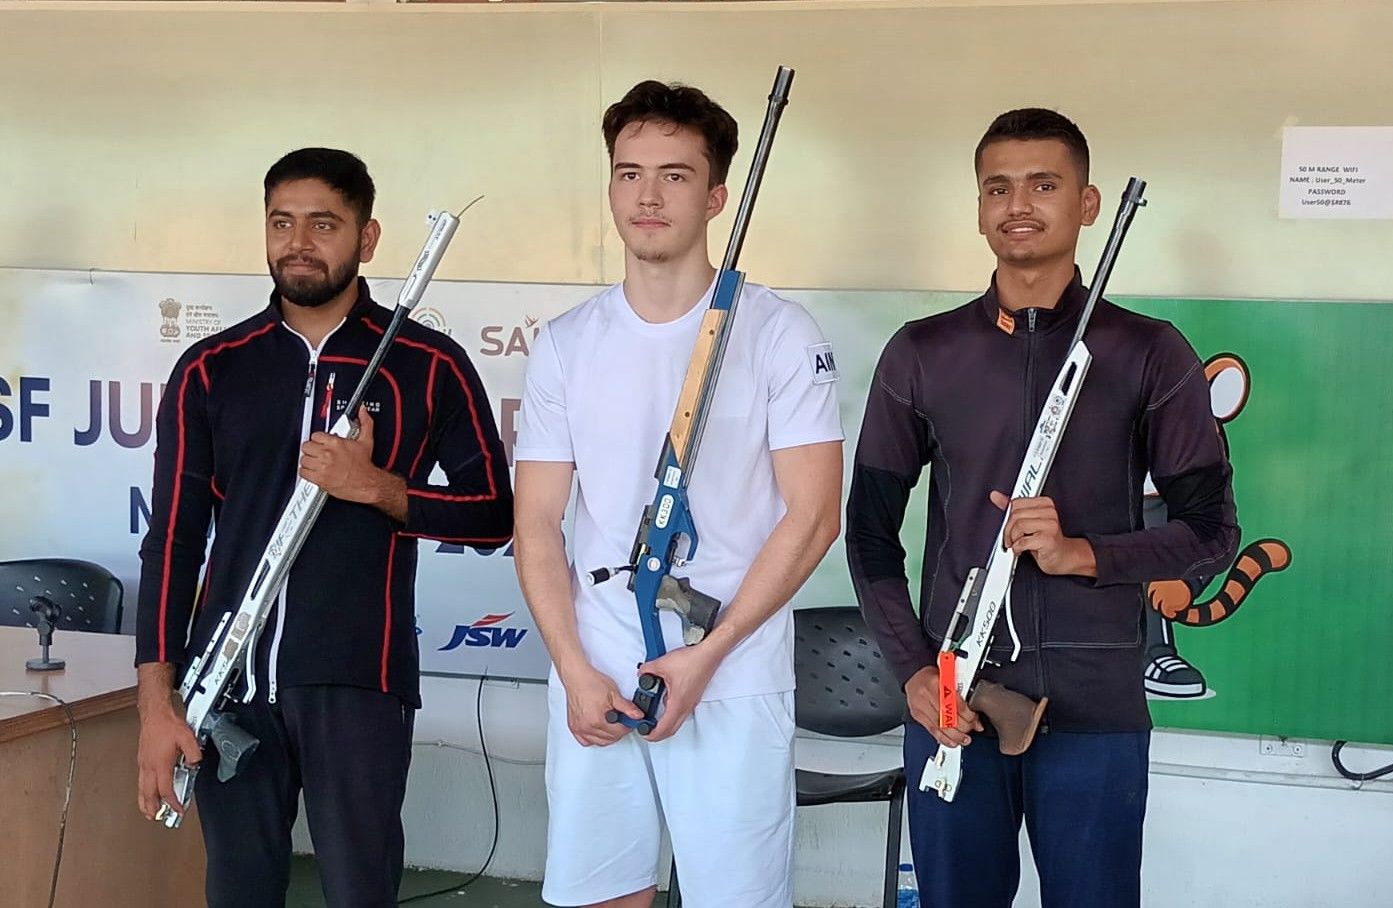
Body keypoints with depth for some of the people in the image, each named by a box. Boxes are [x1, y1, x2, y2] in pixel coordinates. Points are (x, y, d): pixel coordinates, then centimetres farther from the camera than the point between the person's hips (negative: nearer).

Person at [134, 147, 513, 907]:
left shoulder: (428, 366, 1)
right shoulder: (210, 369, 6)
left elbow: (493, 515, 3)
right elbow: (172, 540, 5)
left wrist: (374, 486, -12)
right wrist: (157, 699, -2)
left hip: (357, 681, -2)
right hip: (226, 679, 2)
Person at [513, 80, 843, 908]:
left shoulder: (779, 334, -4)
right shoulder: (567, 343, 6)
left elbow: (812, 516, -7)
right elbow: (538, 524, 6)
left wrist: (707, 655, -13)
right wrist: (576, 670, -5)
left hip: (735, 684, -3)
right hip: (591, 680, 3)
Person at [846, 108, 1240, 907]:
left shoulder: (1151, 354, 1)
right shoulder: (923, 353, 5)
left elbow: (1212, 531, 1)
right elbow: (872, 528, 8)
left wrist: (1081, 553, -15)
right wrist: (911, 667, -4)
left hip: (1097, 708, -1)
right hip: (951, 700, 1)